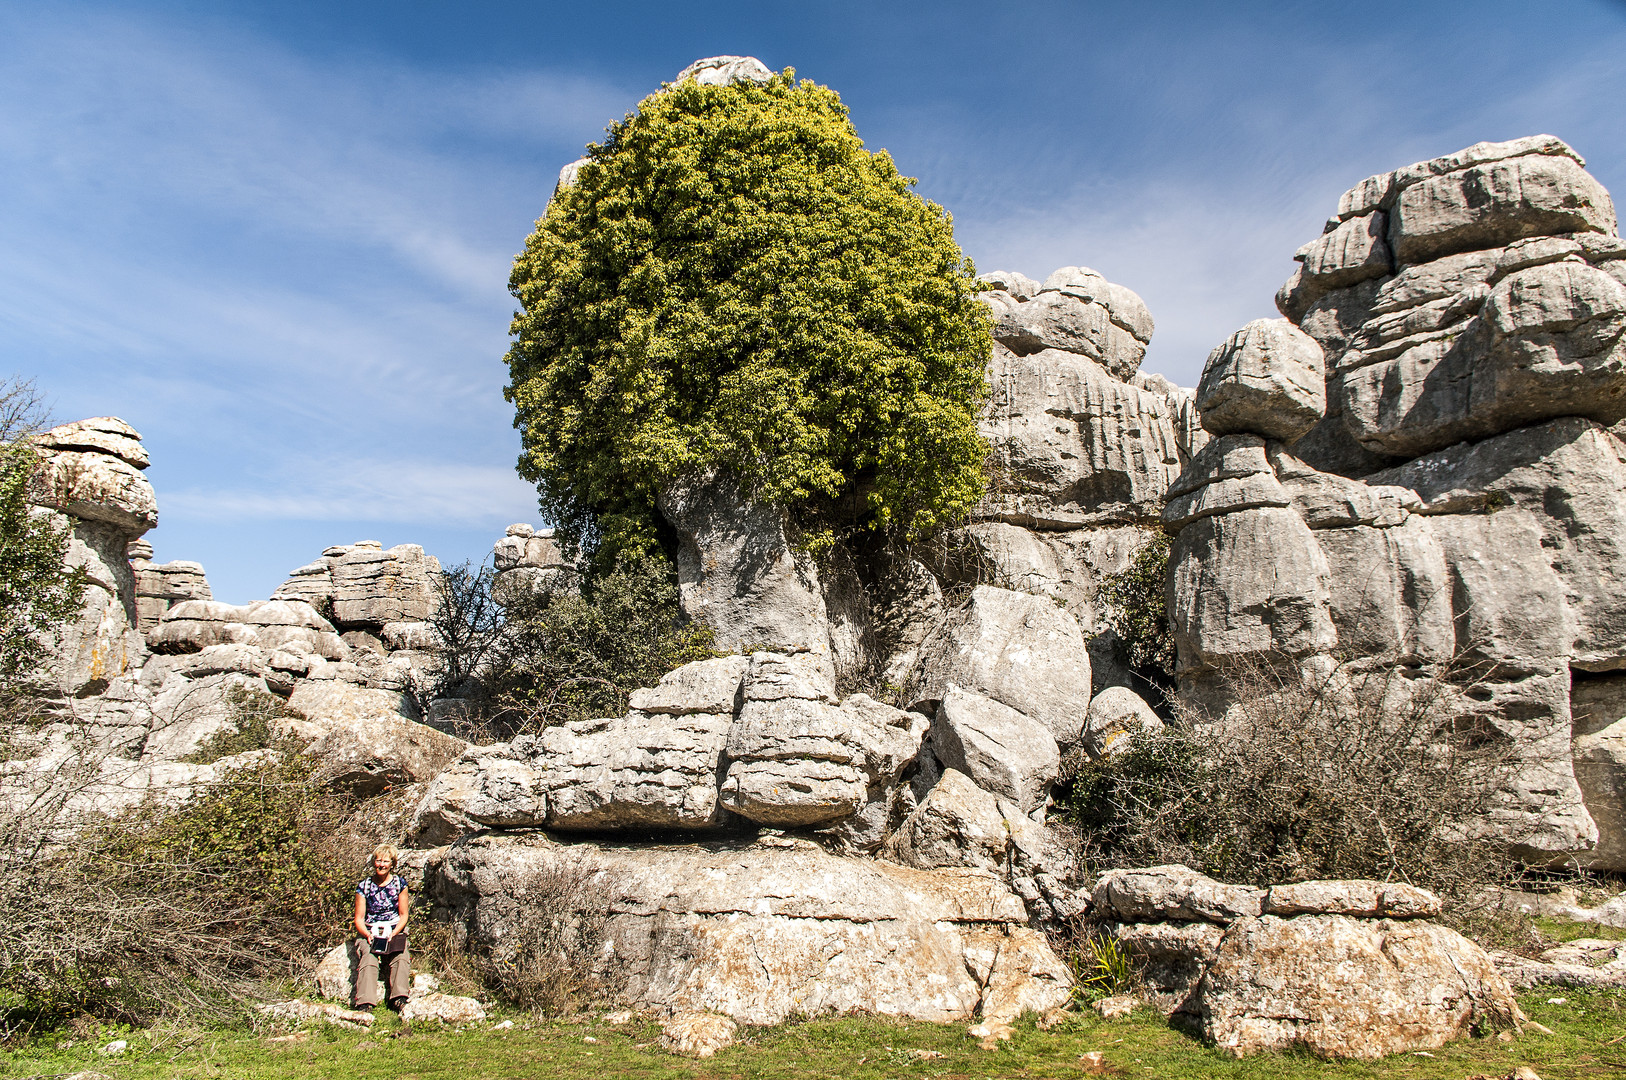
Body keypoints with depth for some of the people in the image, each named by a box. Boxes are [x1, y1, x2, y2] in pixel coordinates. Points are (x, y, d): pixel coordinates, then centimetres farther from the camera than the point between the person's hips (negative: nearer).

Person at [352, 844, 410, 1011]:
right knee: (368, 958, -31)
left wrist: (393, 934, -10)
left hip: (395, 932, 0)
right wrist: (368, 935, -14)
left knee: (400, 957, -30)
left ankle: (399, 998, -41)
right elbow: (359, 918, 5)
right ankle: (365, 1003, -42)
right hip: (369, 932, 0)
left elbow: (403, 915, 7)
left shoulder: (399, 883, 7)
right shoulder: (364, 886, 6)